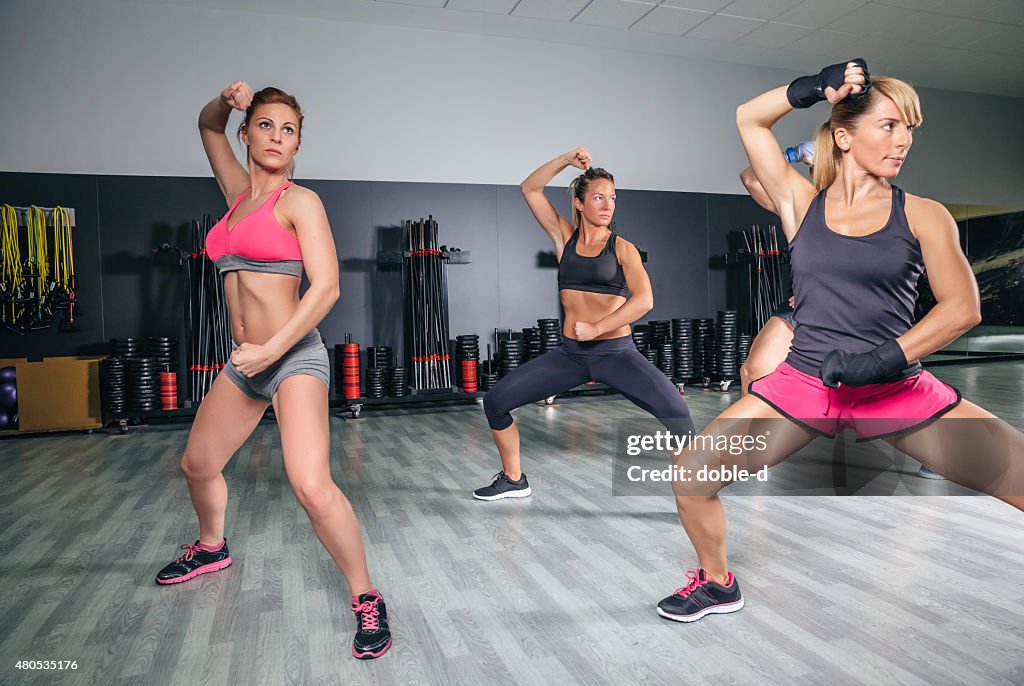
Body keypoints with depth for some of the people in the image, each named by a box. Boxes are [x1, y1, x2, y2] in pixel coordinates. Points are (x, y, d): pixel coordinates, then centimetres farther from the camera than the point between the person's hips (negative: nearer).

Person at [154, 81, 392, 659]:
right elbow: (208, 127, 29)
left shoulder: (299, 201, -6)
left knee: (311, 485, -24)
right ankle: (212, 548, 51)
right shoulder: (240, 192, 13)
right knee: (198, 464, 22)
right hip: (246, 361, 8)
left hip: (294, 355, -8)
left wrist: (272, 350, -21)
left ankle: (368, 599, -6)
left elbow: (326, 286, -17)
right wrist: (226, 101, 6)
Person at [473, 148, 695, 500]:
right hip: (570, 354, 4)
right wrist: (566, 160, -3)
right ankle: (513, 480, 20)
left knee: (675, 410, -26)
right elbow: (529, 189, 8)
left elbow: (643, 300, -16)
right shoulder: (565, 237, 8)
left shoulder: (622, 248, -1)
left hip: (616, 352, -3)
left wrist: (596, 329, -17)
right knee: (495, 401, -1)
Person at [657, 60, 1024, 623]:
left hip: (898, 388, 0)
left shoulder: (922, 216, 4)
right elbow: (749, 119, 9)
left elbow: (962, 307, -4)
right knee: (689, 476, -9)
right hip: (804, 383, 0)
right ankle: (717, 583, 20)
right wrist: (814, 88, -3)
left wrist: (887, 357, -17)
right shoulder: (802, 202, 5)